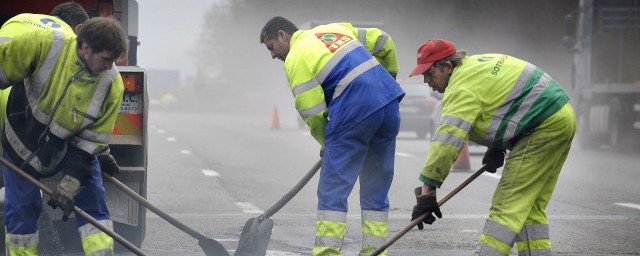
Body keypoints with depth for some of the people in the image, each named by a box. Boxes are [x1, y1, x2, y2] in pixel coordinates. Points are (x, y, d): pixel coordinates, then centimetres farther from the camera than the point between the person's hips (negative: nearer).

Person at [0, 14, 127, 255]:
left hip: (73, 143, 2)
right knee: (21, 207, 3)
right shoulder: (44, 43, -33)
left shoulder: (112, 85, -24)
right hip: (22, 138, -2)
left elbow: (93, 138, -15)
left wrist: (73, 181, -20)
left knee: (92, 198, -3)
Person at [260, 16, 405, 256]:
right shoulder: (335, 29, 20)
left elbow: (312, 113, -4)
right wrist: (389, 74, 39)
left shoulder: (295, 58, -1)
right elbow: (383, 41, 24)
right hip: (390, 104, 7)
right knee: (376, 191, 14)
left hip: (354, 114, -7)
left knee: (332, 191, -1)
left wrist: (326, 143, 13)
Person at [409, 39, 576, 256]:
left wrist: (426, 191, -24)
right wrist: (498, 147, 14)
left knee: (509, 203, -14)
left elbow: (446, 141, -25)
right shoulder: (475, 65, 14)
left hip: (544, 126, -10)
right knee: (530, 206, 13)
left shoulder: (464, 87, -18)